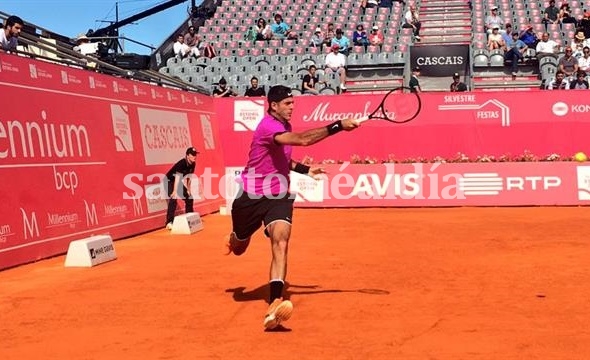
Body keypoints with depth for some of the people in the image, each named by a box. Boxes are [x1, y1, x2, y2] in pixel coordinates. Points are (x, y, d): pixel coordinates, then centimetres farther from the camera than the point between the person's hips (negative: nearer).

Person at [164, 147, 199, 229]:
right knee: (173, 200, -24)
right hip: (170, 181, -8)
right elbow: (177, 177, -39)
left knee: (189, 198, 9)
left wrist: (188, 189, 5)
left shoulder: (193, 164, -7)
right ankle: (169, 222, -25)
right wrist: (175, 191, -46)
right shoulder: (182, 163, -31)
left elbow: (189, 177, 6)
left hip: (179, 182, 8)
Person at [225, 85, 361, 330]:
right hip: (251, 197, -5)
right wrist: (339, 126, -41)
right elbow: (303, 139, -40)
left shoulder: (285, 126, 6)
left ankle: (274, 306, -32)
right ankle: (233, 238, 60)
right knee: (238, 249, 18)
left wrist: (305, 170, 14)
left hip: (278, 196, 5)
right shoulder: (268, 126, -22)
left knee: (280, 244, -22)